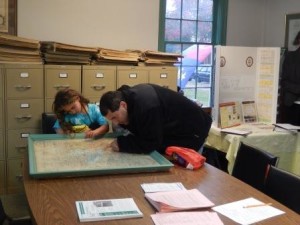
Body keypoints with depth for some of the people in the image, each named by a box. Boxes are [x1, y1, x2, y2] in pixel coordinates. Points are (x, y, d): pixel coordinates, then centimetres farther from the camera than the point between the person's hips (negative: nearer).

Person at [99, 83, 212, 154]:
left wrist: (121, 144, -28)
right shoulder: (128, 96, -9)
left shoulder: (146, 105, -39)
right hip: (170, 130, 9)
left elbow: (150, 143, -32)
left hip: (192, 128, -9)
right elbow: (142, 135, 2)